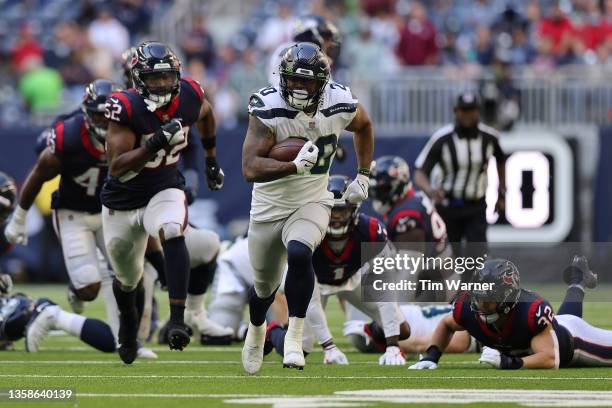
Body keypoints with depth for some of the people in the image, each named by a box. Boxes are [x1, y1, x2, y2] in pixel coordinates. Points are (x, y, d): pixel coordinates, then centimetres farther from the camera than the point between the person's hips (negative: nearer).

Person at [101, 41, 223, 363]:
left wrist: (211, 159, 21)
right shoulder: (126, 107, -26)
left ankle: (177, 320, -37)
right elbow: (116, 167, -30)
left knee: (172, 233, -34)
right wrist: (155, 143, -41)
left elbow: (205, 113, 15)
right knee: (128, 278, 17)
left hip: (164, 191, 1)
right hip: (122, 201, -1)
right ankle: (128, 320, 53)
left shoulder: (188, 95, -12)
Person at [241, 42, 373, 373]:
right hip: (270, 206, 0)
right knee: (265, 286, 15)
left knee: (299, 254, -31)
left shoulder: (340, 105, -14)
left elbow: (363, 125, 12)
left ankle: (294, 337, -20)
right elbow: (250, 168, -33)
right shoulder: (268, 109, -24)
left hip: (312, 203, 0)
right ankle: (256, 329, 50)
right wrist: (294, 165, -46)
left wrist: (363, 176, 9)